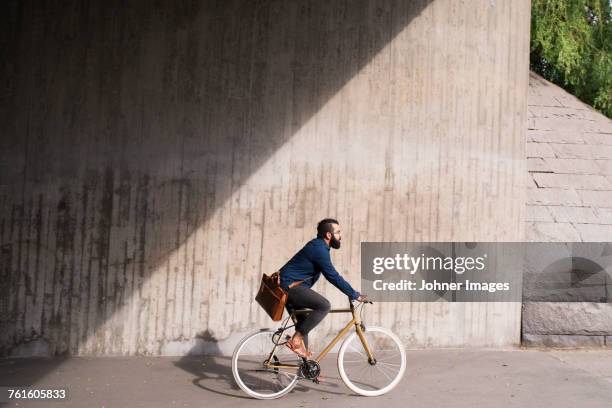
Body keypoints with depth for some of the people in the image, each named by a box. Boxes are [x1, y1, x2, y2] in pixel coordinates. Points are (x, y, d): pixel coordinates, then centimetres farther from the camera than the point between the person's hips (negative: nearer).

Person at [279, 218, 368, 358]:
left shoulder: (319, 247, 14)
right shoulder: (319, 249, -19)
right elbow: (334, 277, -21)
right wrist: (355, 295, -17)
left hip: (290, 286, 11)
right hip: (290, 285, -11)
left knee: (304, 323, 14)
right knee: (324, 305, -23)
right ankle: (296, 338, -15)